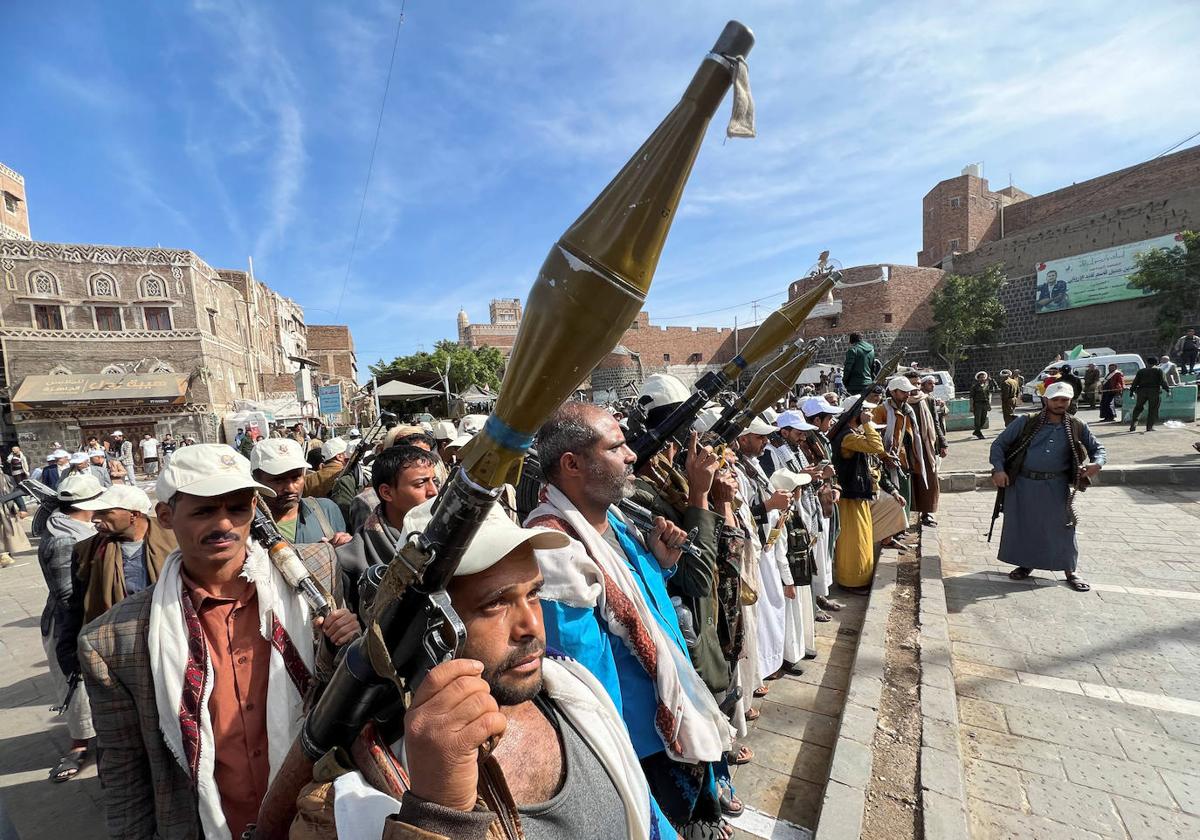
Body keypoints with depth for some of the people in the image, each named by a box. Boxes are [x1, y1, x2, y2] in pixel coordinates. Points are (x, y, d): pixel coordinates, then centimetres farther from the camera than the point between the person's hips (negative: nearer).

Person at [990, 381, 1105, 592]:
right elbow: (999, 444, 1)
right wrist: (998, 469, -11)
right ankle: (1026, 564, 28)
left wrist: (1097, 463, -7)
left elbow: (1097, 447, 15)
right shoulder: (1027, 423, -1)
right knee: (1022, 525, 9)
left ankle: (1070, 572, 23)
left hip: (1058, 487, 1)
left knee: (1063, 527, 5)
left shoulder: (1077, 427, 4)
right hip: (1023, 484, 0)